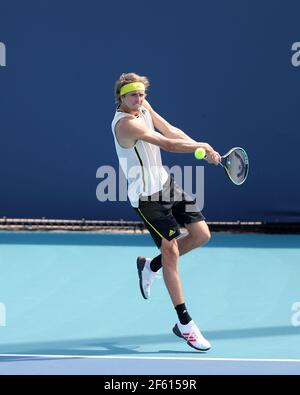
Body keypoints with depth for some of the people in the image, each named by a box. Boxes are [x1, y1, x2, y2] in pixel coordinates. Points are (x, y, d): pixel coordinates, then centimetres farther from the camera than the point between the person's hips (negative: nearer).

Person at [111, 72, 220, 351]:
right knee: (171, 251, -10)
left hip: (165, 183, 9)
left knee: (201, 235, 6)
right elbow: (168, 144, -30)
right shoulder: (126, 124, -26)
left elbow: (171, 131, 7)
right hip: (147, 197, -9)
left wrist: (203, 149, -6)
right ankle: (184, 324, -4)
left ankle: (150, 266, 27)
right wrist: (202, 146, -18)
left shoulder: (143, 107, 2)